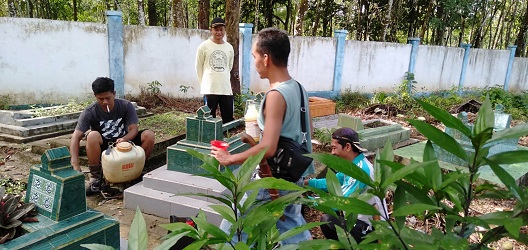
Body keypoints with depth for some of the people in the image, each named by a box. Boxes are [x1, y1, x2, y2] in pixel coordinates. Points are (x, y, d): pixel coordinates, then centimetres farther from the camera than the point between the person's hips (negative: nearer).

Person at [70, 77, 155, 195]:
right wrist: (75, 165, -34)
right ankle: (95, 178, -18)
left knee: (149, 135, -24)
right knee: (92, 136, -34)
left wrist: (124, 139, -38)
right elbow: (76, 137, -21)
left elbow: (133, 129, -13)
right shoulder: (90, 112, -15)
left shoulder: (126, 106, -11)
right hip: (104, 148, -1)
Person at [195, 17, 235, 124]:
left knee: (229, 119, 7)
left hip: (226, 89, 4)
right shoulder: (204, 46, -2)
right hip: (210, 89, -3)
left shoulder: (229, 48, 8)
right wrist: (204, 84, 5)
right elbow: (199, 67, 4)